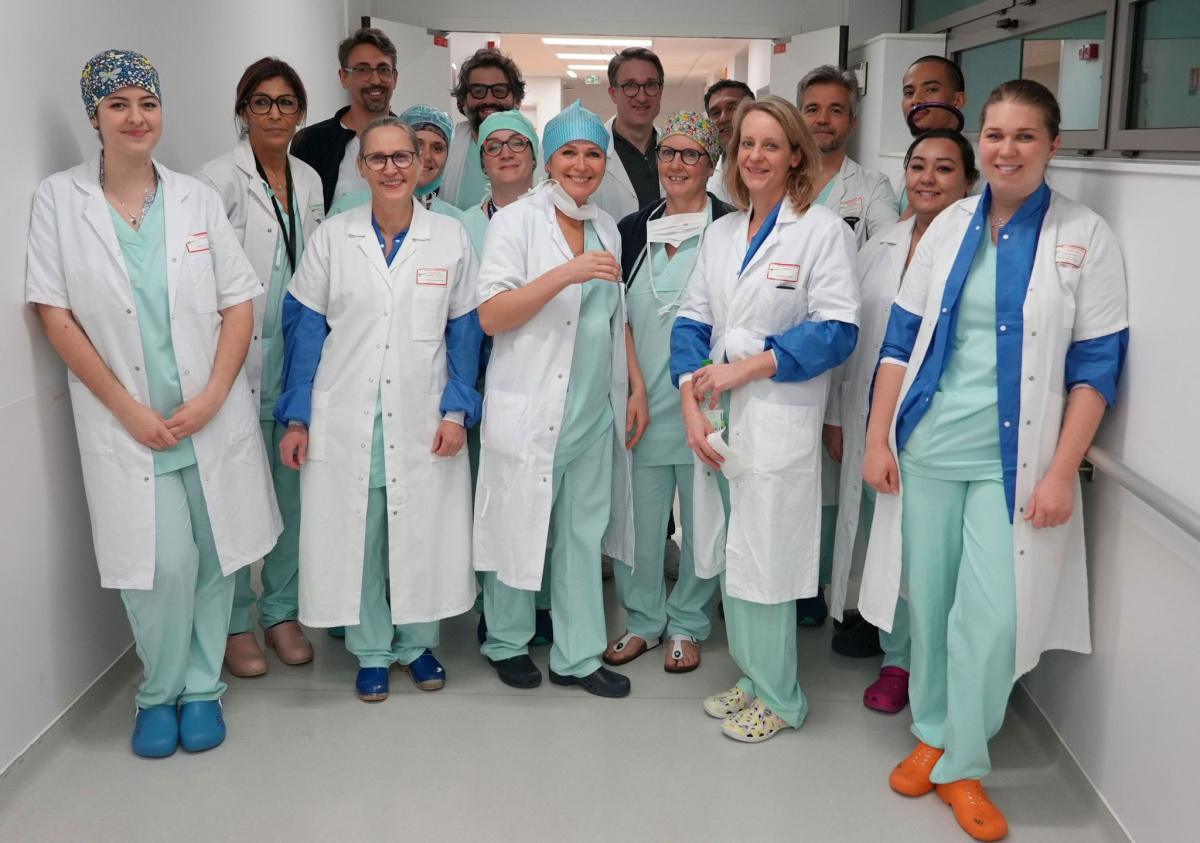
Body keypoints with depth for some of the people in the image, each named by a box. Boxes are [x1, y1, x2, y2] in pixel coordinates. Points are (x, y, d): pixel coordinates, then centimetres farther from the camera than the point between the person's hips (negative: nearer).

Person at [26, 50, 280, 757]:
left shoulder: (197, 198, 4)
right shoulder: (59, 199, -1)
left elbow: (240, 304, 3)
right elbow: (55, 314, -3)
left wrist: (212, 398, -9)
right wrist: (127, 409, -9)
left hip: (213, 414, 2)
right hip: (126, 421, -2)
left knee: (214, 556, 6)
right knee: (164, 562, -9)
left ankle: (202, 687, 26)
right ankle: (158, 692, 17)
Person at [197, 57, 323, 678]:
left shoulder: (309, 181, 12)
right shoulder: (220, 178, -6)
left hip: (298, 359, 5)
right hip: (240, 362, -5)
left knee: (293, 489, 10)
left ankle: (282, 611, 24)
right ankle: (235, 623, 13)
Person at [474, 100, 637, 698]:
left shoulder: (605, 227, 12)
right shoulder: (515, 221, -6)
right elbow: (490, 315, -15)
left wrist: (635, 386, 14)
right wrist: (566, 273, -25)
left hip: (595, 410, 6)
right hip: (529, 409, -5)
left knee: (585, 536, 10)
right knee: (520, 529, 5)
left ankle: (577, 656, 20)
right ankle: (507, 642, 26)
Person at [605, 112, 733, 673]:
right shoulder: (634, 229, 9)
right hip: (641, 402, 4)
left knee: (702, 519, 8)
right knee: (639, 517, 9)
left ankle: (687, 625, 26)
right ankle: (643, 620, 28)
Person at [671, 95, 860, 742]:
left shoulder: (822, 230, -6)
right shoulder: (721, 232, 13)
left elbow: (837, 330, -12)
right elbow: (691, 320, 9)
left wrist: (748, 367, -16)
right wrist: (691, 404, -5)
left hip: (780, 422, -6)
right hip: (716, 420, 6)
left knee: (764, 562, 0)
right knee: (729, 556, 13)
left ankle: (778, 698, 19)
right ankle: (751, 679, 31)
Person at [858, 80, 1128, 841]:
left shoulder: (1086, 238, -4)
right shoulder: (950, 226, 6)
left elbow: (1095, 367, -5)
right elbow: (902, 338, 7)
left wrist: (1061, 471, -11)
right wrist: (878, 438, 2)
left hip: (1013, 460, -3)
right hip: (927, 448, 3)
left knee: (991, 616, -4)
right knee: (930, 603, 11)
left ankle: (963, 764, 16)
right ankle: (932, 734, 30)